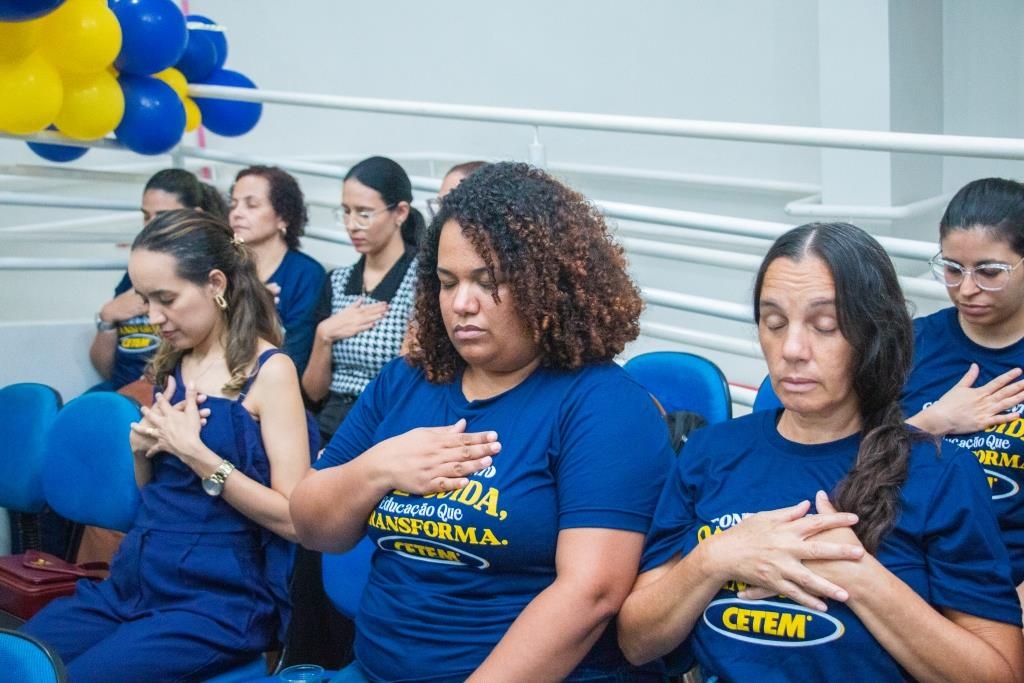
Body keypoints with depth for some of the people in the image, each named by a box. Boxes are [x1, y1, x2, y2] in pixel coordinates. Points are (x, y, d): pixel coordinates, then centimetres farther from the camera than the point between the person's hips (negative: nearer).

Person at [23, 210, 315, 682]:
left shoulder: (269, 370, -8)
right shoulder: (172, 363, 14)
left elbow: (294, 517, -14)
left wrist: (194, 451, -19)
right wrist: (141, 446, 1)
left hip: (218, 599, -6)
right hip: (134, 581, 7)